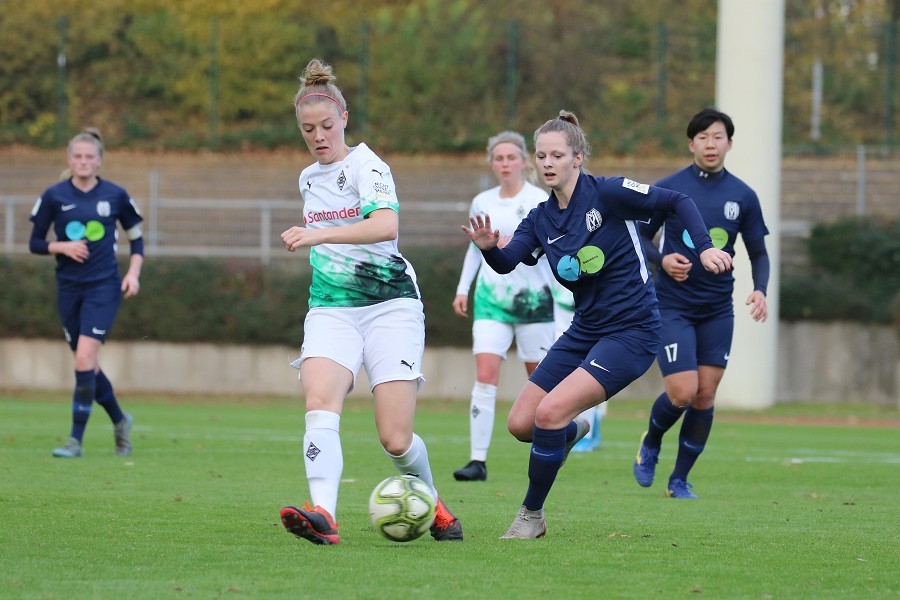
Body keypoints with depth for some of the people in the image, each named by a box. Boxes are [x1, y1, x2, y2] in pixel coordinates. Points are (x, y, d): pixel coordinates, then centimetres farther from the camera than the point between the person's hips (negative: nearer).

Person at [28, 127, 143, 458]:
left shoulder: (115, 196, -1)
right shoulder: (54, 196, -1)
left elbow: (136, 238, 11)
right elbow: (35, 242, 5)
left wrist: (133, 272, -3)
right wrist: (63, 247, -13)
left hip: (104, 286, -3)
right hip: (69, 287, 3)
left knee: (85, 359, -16)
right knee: (87, 365, 9)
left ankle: (76, 439, -12)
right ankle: (120, 420, 34)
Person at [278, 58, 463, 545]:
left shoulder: (365, 165, -8)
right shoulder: (308, 179, 15)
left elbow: (386, 225, -28)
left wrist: (319, 234, -39)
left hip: (390, 306, -5)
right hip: (330, 310, 5)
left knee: (395, 439, -9)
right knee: (319, 404, -26)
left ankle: (432, 505, 22)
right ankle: (323, 516, -42)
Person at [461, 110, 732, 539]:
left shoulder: (606, 194, -12)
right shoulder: (541, 219, 5)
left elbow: (678, 201, -7)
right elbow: (506, 262, -10)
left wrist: (704, 248, -20)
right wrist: (488, 247, -32)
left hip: (631, 332, -7)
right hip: (584, 332, 7)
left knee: (549, 412, -20)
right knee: (519, 423, 2)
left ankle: (532, 515, -2)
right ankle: (571, 432, 38)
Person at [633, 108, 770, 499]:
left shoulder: (743, 196, 3)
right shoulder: (667, 189, -4)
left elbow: (758, 253, 11)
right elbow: (639, 238, 5)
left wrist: (760, 290, -8)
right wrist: (662, 260, -15)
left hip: (718, 310, 3)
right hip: (672, 306, -3)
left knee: (705, 396, 0)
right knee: (683, 392, -13)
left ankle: (680, 479, 14)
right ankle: (651, 443, 19)